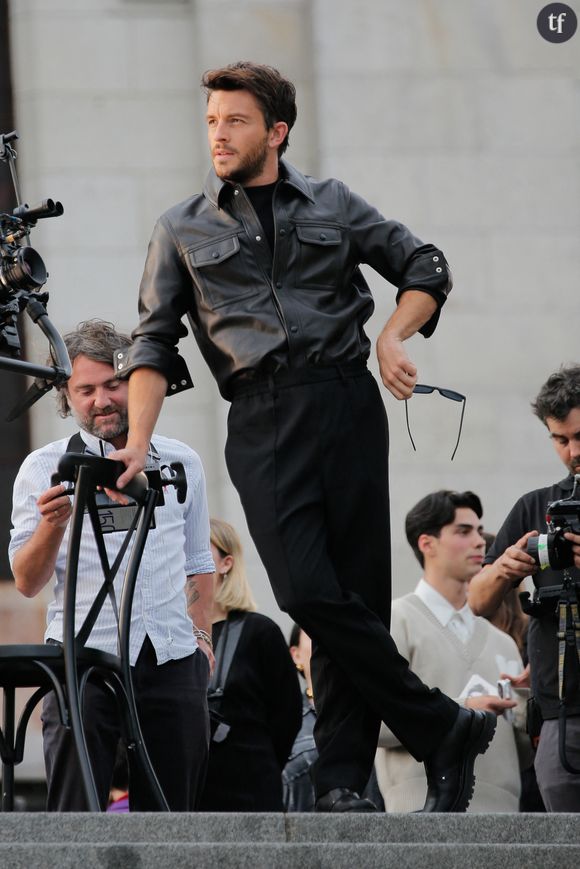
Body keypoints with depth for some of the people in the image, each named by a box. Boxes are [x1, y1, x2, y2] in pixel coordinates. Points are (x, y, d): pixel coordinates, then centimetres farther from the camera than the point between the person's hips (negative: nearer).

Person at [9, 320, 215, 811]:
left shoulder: (182, 463, 16)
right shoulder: (44, 469, 6)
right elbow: (27, 582, 0)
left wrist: (201, 636, 13)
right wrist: (53, 525, -18)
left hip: (173, 661, 3)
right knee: (74, 818, -11)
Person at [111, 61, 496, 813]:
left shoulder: (332, 206, 13)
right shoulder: (183, 231, 13)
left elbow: (425, 269, 20)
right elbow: (154, 343, 8)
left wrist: (392, 335, 1)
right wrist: (137, 441, -5)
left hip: (347, 403, 1)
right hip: (263, 420, 0)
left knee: (360, 594, -4)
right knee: (309, 594, -15)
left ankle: (342, 779, 2)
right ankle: (443, 731, -6)